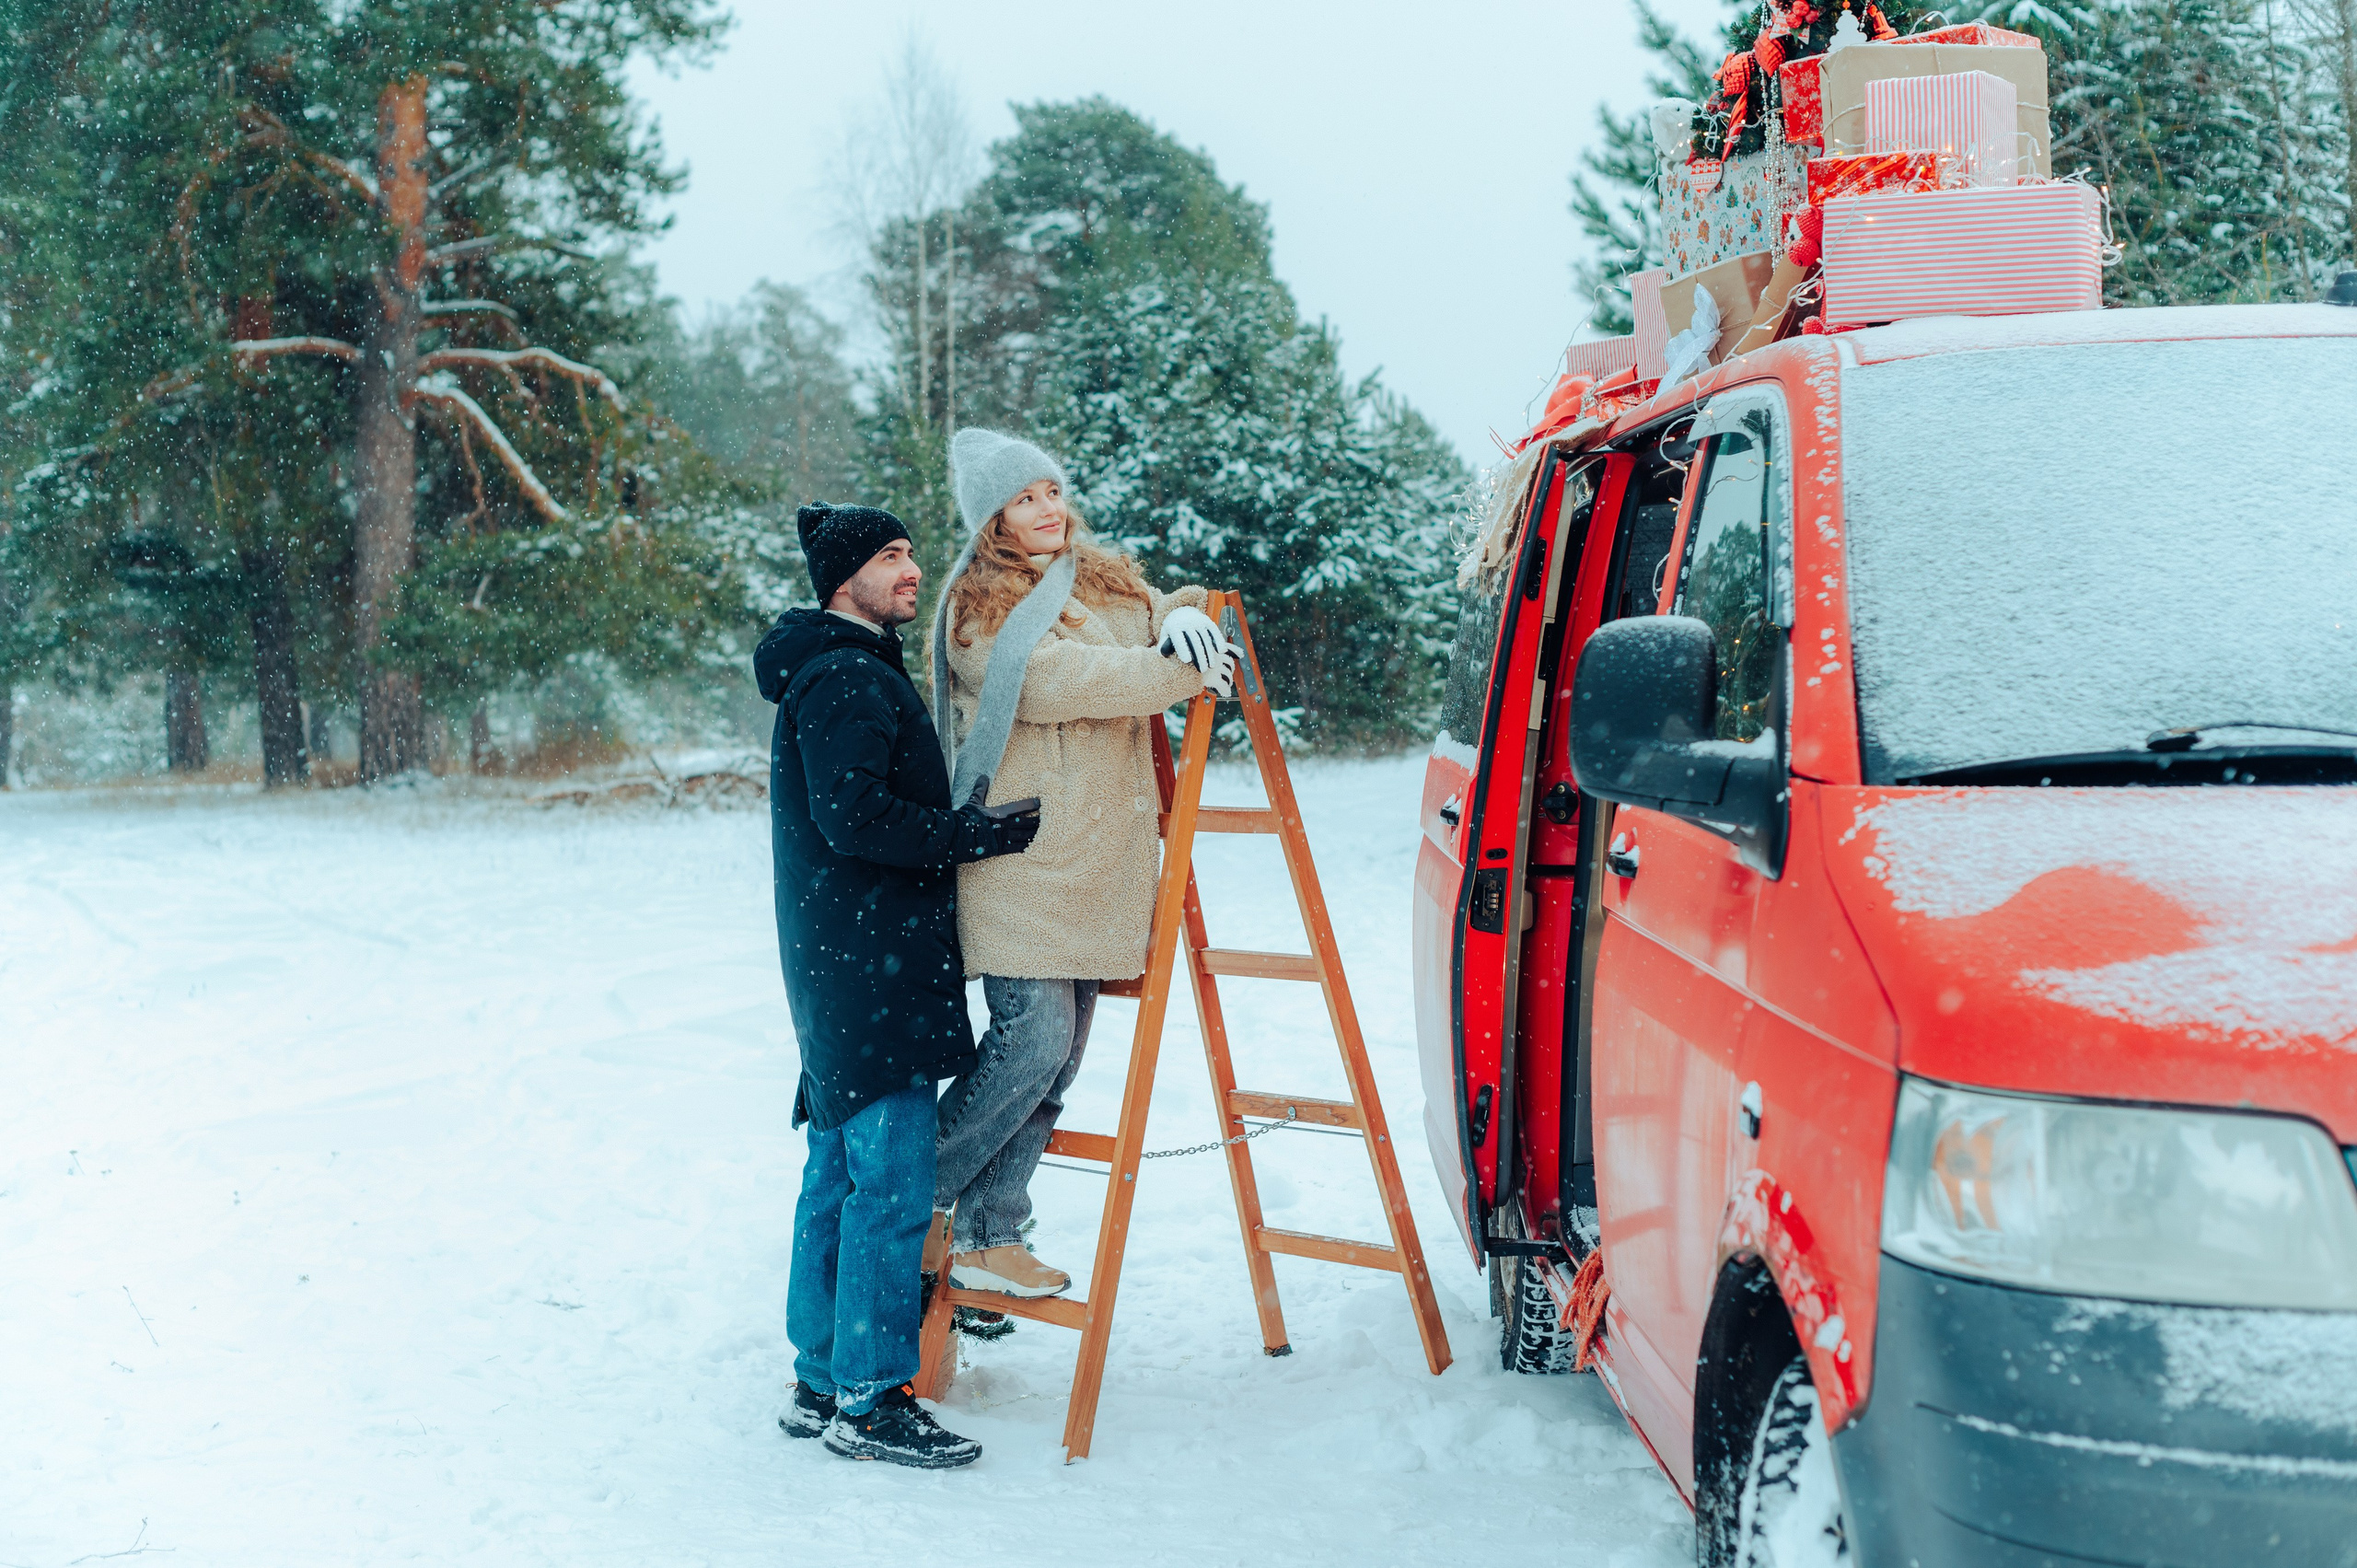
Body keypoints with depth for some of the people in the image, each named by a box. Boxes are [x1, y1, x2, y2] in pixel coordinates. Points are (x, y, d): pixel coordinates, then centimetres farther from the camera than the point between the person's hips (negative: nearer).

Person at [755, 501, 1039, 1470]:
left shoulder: (855, 672, 21)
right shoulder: (847, 676, -12)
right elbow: (853, 815, -21)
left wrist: (977, 831, 15)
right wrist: (990, 834, -16)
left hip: (842, 972, 11)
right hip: (871, 974, -11)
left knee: (841, 1176, 13)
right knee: (892, 1184, -9)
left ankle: (822, 1383, 20)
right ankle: (869, 1400, -4)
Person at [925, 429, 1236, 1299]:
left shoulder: (1109, 581, 19)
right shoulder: (980, 607, -5)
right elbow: (1059, 679, -18)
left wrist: (1184, 616, -4)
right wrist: (1183, 672, -18)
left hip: (1100, 861, 7)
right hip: (1022, 859, -7)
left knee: (1057, 1059, 6)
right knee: (1031, 1040, -13)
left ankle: (986, 1238, 13)